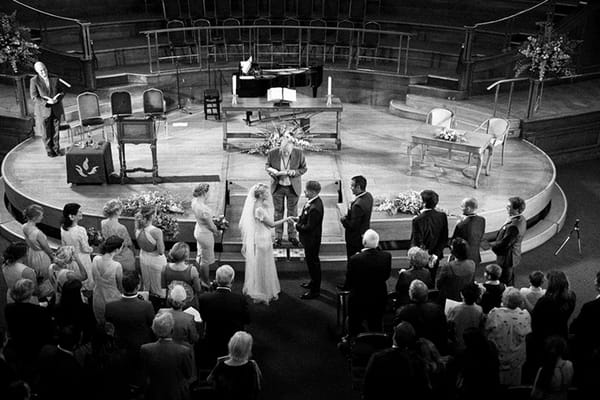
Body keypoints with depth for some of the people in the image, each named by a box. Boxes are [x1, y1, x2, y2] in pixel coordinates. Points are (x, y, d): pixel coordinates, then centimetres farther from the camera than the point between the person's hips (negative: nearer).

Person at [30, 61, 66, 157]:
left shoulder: (55, 79, 1)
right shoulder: (34, 81, -8)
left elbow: (62, 91, 7)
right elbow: (34, 97, -10)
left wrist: (57, 99, -13)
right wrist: (47, 102, -21)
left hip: (56, 109, 2)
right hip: (43, 110, -2)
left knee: (56, 130, 9)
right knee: (46, 131, 5)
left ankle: (56, 148, 22)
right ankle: (49, 150, 18)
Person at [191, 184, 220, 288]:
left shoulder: (194, 201, -12)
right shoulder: (204, 209, -37)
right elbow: (211, 226, -22)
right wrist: (217, 231, -2)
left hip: (198, 230, 9)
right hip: (205, 234, -9)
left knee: (201, 255, 27)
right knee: (206, 260, 13)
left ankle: (202, 278, 46)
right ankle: (206, 281, 32)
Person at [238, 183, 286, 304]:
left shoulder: (258, 205, 2)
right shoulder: (259, 209, -27)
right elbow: (271, 224, -20)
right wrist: (286, 219, -14)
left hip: (263, 239, 9)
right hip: (261, 240, -9)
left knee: (260, 266, 21)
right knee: (262, 267, 5)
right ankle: (262, 294, 19)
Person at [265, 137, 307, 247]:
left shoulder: (298, 153, -16)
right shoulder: (272, 154, -16)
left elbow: (304, 168, -4)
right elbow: (267, 166, 0)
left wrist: (292, 172, -23)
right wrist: (276, 173, -20)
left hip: (293, 187, 0)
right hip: (277, 187, 0)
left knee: (292, 212, 11)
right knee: (278, 212, 11)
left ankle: (292, 236, 27)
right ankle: (278, 237, 24)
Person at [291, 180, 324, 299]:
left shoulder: (314, 208, -33)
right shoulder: (314, 201, -3)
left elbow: (309, 227, -28)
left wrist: (297, 226, -14)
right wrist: (299, 219, 0)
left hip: (312, 240, -10)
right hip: (310, 239, 10)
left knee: (313, 262, 5)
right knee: (311, 261, 26)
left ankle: (315, 290, 21)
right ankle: (314, 282, 46)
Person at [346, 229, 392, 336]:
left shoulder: (355, 259, -25)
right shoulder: (386, 256, -17)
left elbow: (348, 283, -14)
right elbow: (386, 276, -1)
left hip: (358, 300, -3)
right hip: (379, 299, 3)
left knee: (354, 329, 18)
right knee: (376, 328, 23)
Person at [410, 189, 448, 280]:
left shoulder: (417, 220, -24)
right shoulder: (442, 216, -7)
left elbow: (416, 243, -19)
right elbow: (444, 239, -3)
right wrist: (436, 254, -2)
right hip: (435, 257, 5)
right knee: (432, 280, 20)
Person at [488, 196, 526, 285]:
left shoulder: (513, 226, -34)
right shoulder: (521, 219, -3)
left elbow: (504, 244, -27)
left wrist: (490, 244, -13)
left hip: (506, 259, -9)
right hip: (514, 256, 9)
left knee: (505, 283, 8)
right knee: (510, 282, 27)